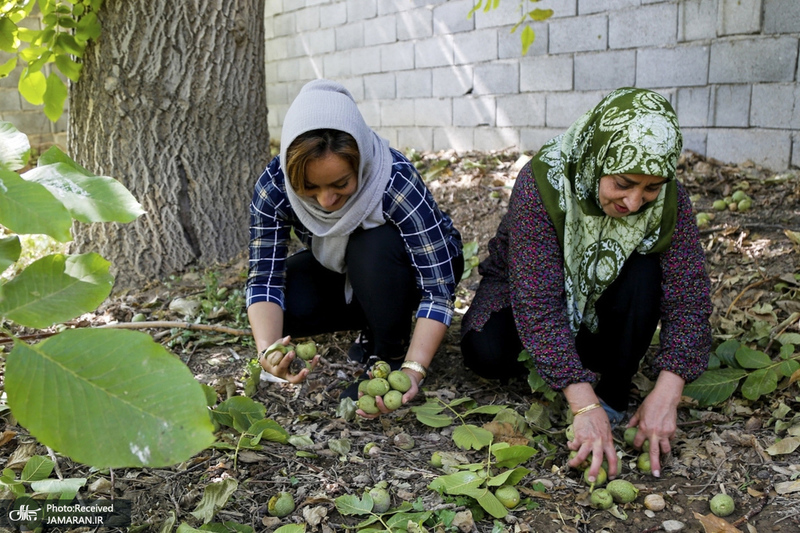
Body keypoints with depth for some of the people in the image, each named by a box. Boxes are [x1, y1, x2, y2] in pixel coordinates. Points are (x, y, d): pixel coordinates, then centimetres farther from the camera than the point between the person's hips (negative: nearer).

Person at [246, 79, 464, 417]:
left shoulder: (396, 181, -36)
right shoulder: (274, 186, -27)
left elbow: (438, 288, -36)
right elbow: (264, 278, -25)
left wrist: (413, 369, -48)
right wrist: (266, 351, -44)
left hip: (403, 268, -3)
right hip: (342, 271, 4)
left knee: (372, 247, -36)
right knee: (284, 306, -23)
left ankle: (391, 355, -13)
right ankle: (376, 323, 2)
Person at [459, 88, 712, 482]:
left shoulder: (669, 200, -24)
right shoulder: (541, 184, -35)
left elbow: (688, 295, -25)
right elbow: (538, 301, -39)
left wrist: (667, 392, -39)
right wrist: (584, 405, -46)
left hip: (601, 301, 2)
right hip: (527, 287, -1)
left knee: (645, 274, -30)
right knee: (487, 353, -30)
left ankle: (613, 398, -11)